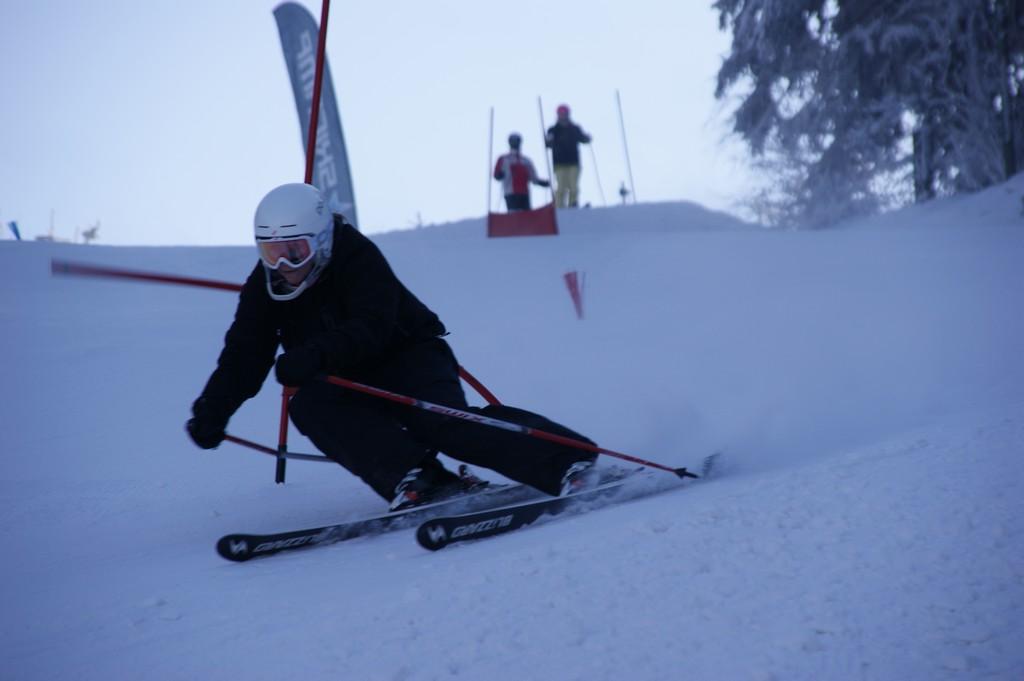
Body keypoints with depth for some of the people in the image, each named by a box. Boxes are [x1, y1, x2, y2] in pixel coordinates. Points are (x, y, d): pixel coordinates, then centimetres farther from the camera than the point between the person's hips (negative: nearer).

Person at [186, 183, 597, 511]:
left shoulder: (359, 260, -20)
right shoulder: (264, 288, -2)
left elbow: (371, 329, -34)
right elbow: (245, 357, -2)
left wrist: (317, 355, -50)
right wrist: (212, 412, -13)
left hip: (408, 356, -5)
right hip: (351, 384, 5)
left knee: (441, 423, -32)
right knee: (309, 406, -27)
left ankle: (568, 459, -26)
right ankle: (420, 481, -35)